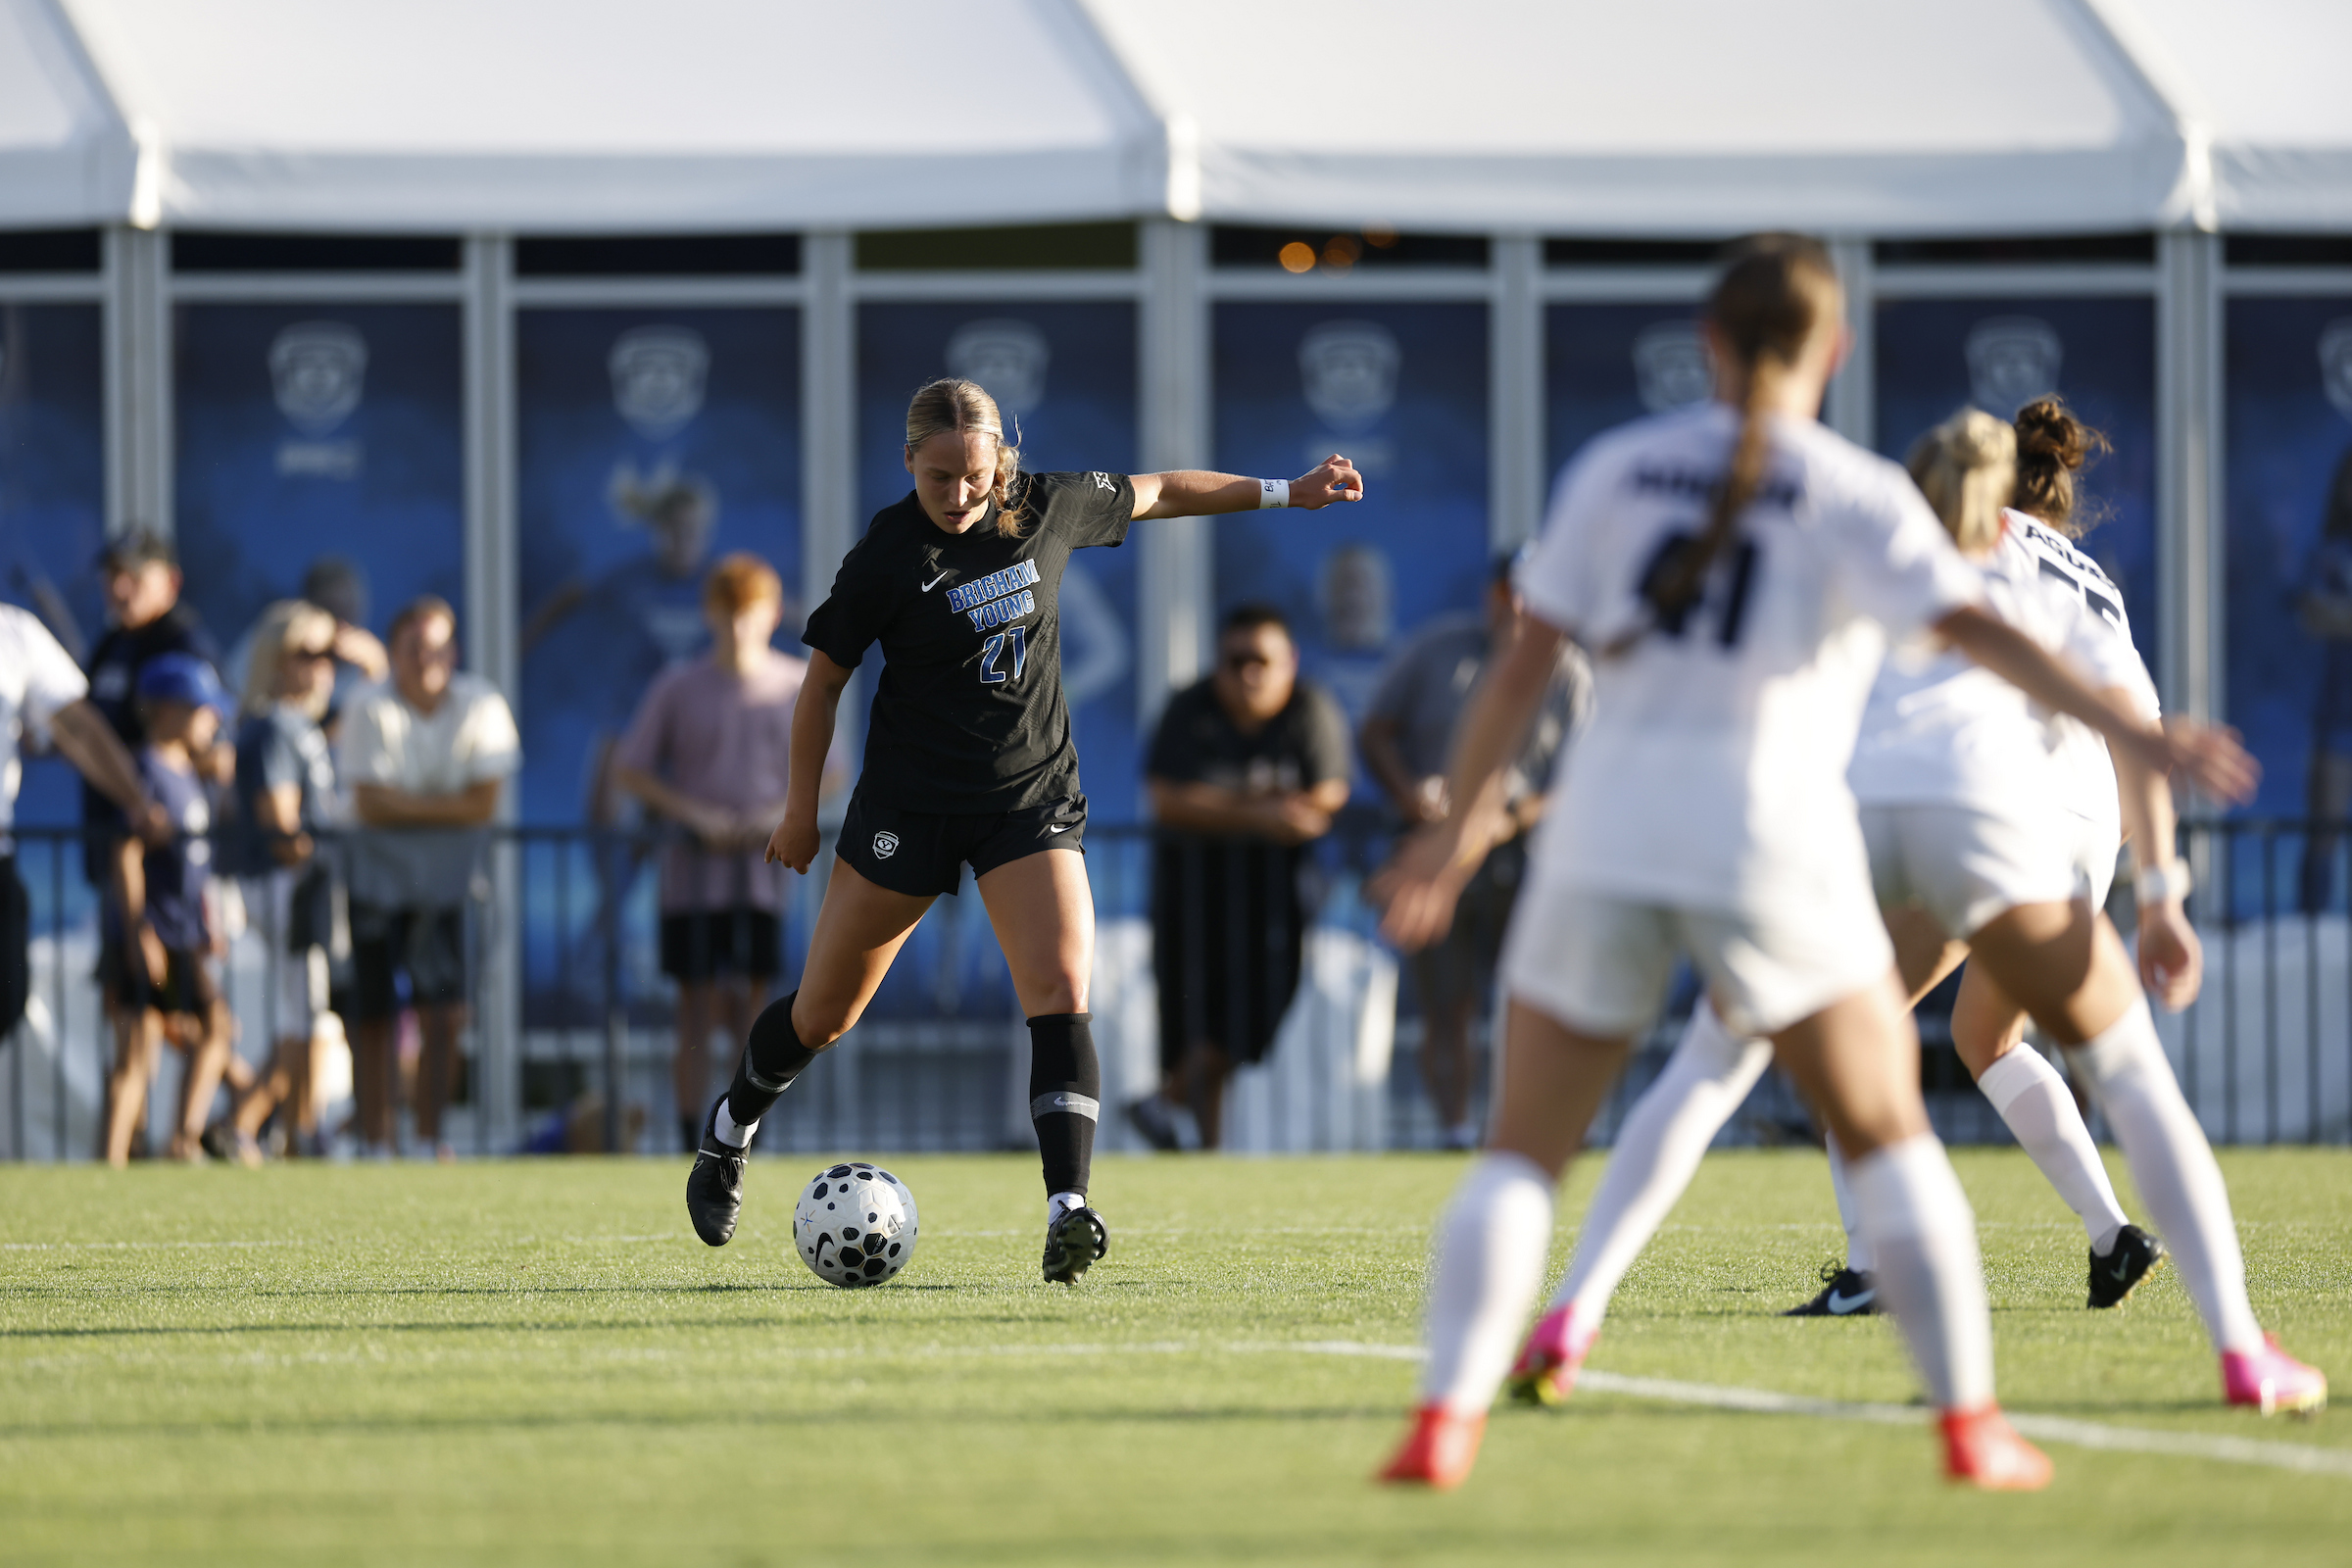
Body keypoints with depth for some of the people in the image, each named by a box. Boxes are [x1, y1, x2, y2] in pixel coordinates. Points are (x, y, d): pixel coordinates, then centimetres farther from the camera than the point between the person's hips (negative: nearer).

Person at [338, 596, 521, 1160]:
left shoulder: (481, 707, -4)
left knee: (443, 1016, -8)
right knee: (375, 1018, 1)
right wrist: (444, 805, -11)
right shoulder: (372, 711, -8)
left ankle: (430, 1139, 0)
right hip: (380, 876, -1)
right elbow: (370, 805, -14)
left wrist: (408, 806, -12)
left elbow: (484, 802, -9)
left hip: (448, 879, 1)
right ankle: (375, 1144, 9)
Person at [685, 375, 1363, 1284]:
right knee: (825, 1012, 8)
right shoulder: (886, 556, -14)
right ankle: (729, 1131, 38)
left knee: (1060, 994, -19)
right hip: (909, 803, -2)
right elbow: (824, 680, -3)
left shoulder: (1046, 509, -4)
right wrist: (801, 810, 1)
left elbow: (1154, 494, 15)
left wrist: (1284, 493, 19)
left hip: (1033, 796, 2)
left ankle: (1067, 1215, -28)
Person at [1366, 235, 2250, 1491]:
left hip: (1604, 837, 2)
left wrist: (1458, 825, 15)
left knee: (1521, 1153, 7)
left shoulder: (1615, 469, 9)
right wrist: (2132, 734, -12)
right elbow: (1977, 634, -12)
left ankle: (1444, 1420, -9)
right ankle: (1970, 1423, 9)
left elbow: (1524, 665, 7)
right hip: (1771, 845, -2)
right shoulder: (1852, 494, 0)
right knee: (1888, 1138, 13)